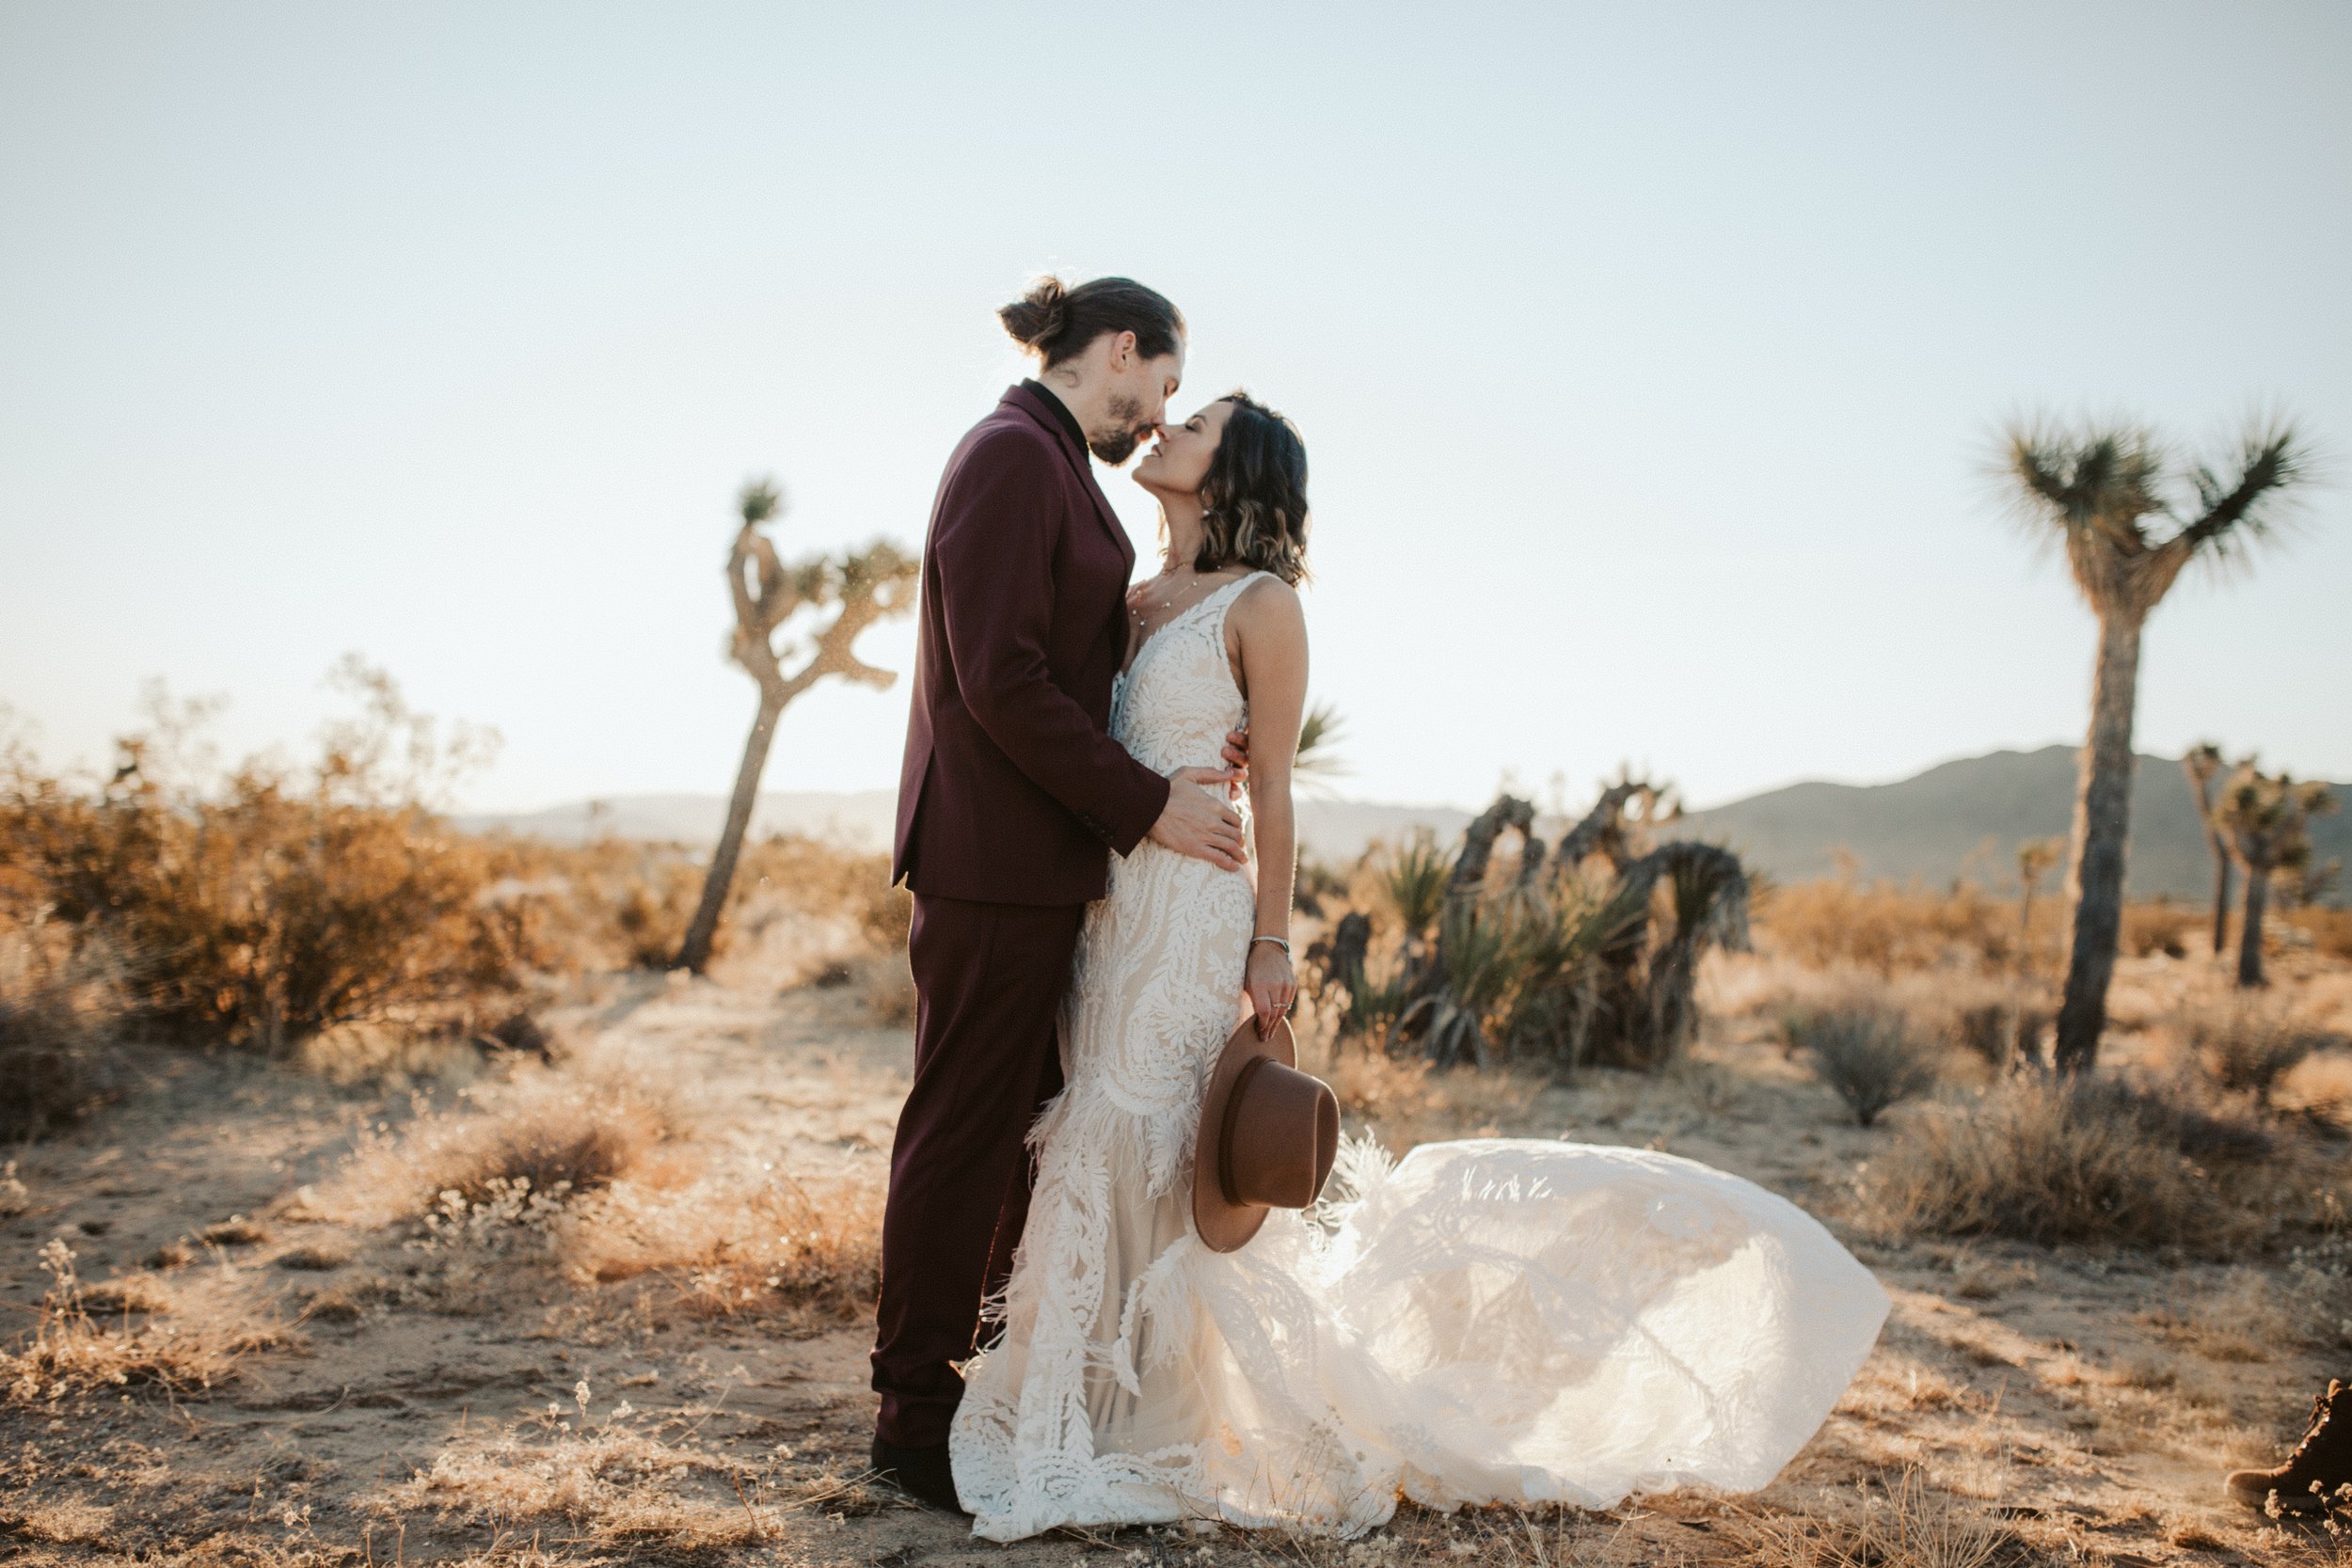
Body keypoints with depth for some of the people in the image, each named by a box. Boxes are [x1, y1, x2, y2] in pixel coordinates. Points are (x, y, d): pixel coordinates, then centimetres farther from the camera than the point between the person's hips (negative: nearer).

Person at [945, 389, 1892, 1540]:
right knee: (1103, 1156, 10)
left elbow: (1271, 792, -8)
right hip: (1101, 904, 7)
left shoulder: (1260, 605, -6)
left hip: (1190, 910, -7)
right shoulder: (1130, 602, 14)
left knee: (1163, 1163, -5)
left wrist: (1269, 946, -11)